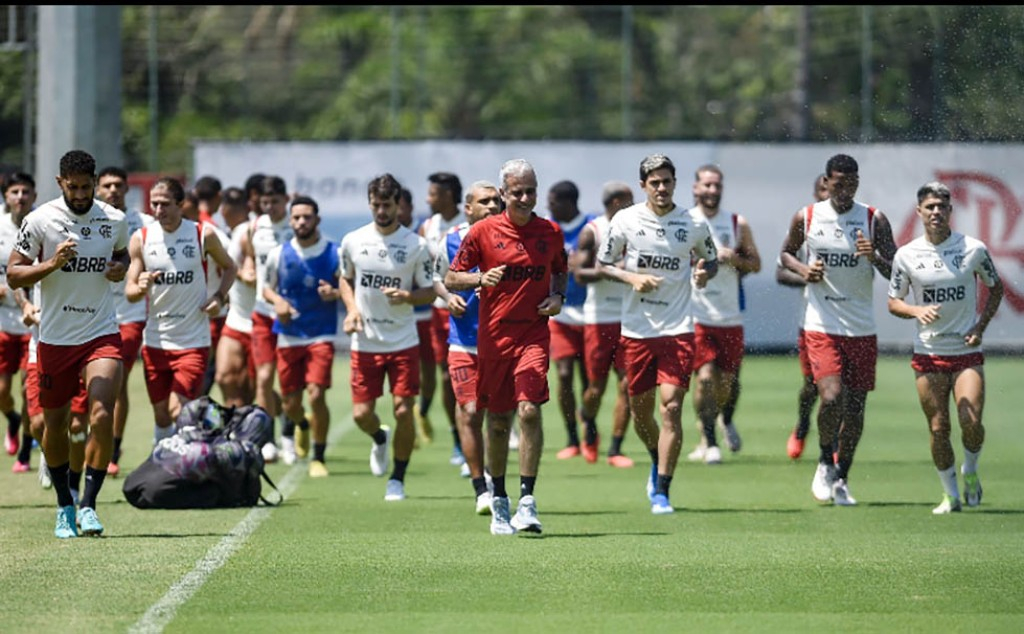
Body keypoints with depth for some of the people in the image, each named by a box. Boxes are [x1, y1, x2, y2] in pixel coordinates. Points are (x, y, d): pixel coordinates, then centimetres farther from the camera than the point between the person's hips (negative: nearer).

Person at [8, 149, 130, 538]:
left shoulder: (114, 221, 1)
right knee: (54, 424, 9)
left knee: (102, 416, -18)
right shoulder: (39, 221, -7)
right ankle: (64, 506, 29)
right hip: (55, 339, 0)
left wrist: (120, 268, -1)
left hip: (101, 334, 0)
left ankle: (88, 505, -10)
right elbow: (13, 275, -4)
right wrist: (52, 264, -20)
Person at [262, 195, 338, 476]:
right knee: (290, 402, 7)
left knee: (316, 394, -17)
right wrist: (277, 300, -8)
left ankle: (319, 457, -2)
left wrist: (335, 293, -17)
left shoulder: (335, 253, -3)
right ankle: (294, 423, 46)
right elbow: (267, 287, 13)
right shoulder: (279, 254, 1)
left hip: (321, 336, -2)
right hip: (288, 335, 2)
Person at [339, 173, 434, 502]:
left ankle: (398, 478, 11)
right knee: (361, 413, 0)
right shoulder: (353, 241, 1)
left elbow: (429, 292, 1)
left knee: (403, 411, -7)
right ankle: (379, 439, 37)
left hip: (403, 342, -2)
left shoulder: (416, 245, -5)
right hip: (364, 342, 2)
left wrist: (407, 296, -19)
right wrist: (351, 308, -2)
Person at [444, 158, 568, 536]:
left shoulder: (551, 232, 5)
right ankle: (499, 502, 22)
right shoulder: (483, 232, -1)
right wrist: (481, 279, -16)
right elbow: (451, 279, 3)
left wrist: (558, 297, 3)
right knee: (498, 420, 7)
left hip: (534, 334, 0)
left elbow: (560, 271, 23)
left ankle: (527, 500, -14)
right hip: (494, 337, 0)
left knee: (530, 410, -16)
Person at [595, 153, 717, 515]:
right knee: (640, 409, 9)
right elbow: (602, 264, 7)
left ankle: (661, 492, -10)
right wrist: (632, 278, -11)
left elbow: (711, 260, 15)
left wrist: (704, 273, -8)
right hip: (637, 329, 1)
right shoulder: (625, 221, -1)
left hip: (678, 329, -1)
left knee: (671, 407, -13)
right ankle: (658, 461, 40)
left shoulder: (694, 225, 0)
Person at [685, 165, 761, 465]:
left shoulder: (738, 224, 6)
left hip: (730, 316, 3)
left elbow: (755, 263, 10)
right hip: (696, 314, -3)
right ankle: (709, 442, -4)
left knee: (728, 381, 8)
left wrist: (734, 259, -9)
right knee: (705, 377, -14)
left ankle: (725, 418, 42)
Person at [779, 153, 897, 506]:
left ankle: (841, 480, 20)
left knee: (855, 407, 5)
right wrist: (802, 269, -4)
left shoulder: (874, 221, 0)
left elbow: (897, 274, -1)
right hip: (821, 327, -2)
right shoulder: (806, 218, 1)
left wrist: (875, 258, -21)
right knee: (832, 397, -18)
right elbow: (786, 253, 18)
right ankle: (825, 462, 7)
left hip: (862, 330, 2)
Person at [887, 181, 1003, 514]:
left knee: (971, 422, -14)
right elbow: (893, 301, 7)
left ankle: (970, 471, 16)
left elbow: (995, 287, 11)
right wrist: (917, 311, -14)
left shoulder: (974, 249, -3)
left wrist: (981, 325, -2)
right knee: (938, 428, 0)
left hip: (967, 351, -1)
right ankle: (951, 495, 16)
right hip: (928, 352, 1)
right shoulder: (906, 255, -1)